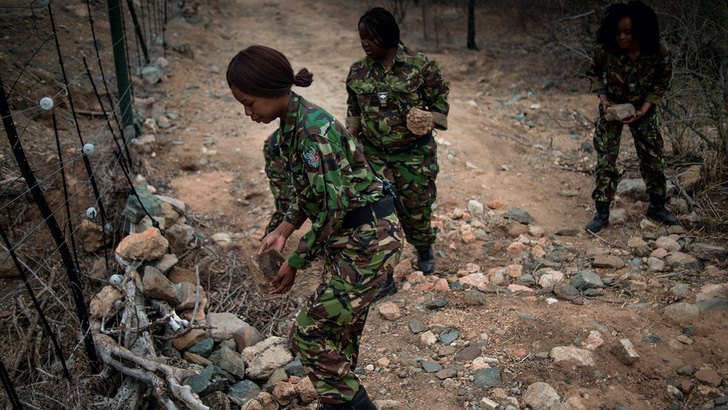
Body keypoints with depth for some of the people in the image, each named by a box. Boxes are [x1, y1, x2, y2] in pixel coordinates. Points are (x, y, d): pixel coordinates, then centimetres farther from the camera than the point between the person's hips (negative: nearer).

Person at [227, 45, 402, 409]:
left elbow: (334, 208, -23)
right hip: (354, 238, 9)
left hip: (369, 239, -9)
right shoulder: (289, 127, 5)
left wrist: (295, 262, -13)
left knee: (310, 333, -2)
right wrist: (283, 230, 5)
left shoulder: (313, 129, -24)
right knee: (340, 329, 20)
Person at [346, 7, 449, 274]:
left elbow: (439, 100, 0)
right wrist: (350, 138, 3)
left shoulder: (420, 65, -10)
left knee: (416, 206, 11)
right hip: (373, 154, 2)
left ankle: (424, 251, 38)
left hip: (414, 154, -2)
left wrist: (429, 124, -17)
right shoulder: (358, 71, 0)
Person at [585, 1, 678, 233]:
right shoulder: (606, 51, -24)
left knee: (653, 157, 8)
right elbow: (594, 74, -4)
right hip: (612, 107, -1)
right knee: (605, 159, -6)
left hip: (643, 109, 1)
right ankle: (602, 213, 3)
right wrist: (603, 99, -17)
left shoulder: (658, 54, -23)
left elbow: (662, 81, -6)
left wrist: (645, 108, -16)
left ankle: (657, 207, 27)